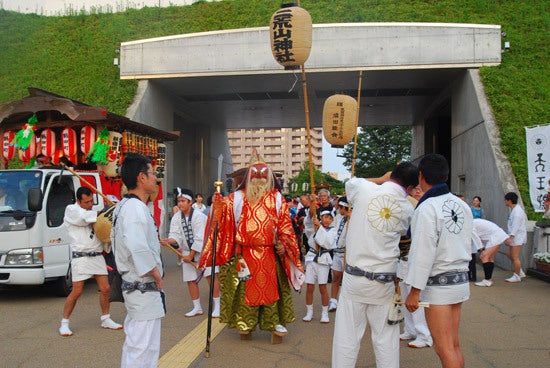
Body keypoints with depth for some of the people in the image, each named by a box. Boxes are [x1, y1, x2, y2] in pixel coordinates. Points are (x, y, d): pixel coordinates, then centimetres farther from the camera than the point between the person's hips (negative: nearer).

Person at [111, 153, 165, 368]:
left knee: (133, 343, 21)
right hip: (145, 288, -11)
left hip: (132, 284, 11)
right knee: (144, 349, -4)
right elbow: (138, 249, -32)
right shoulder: (135, 208, -21)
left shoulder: (124, 205, 12)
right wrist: (155, 273, -18)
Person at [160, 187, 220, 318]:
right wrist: (168, 241, -32)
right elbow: (175, 236, -9)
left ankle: (217, 306, -4)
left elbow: (200, 239, -20)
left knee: (211, 275, -14)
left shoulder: (199, 216, -18)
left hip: (203, 250, -5)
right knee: (191, 279, 8)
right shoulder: (176, 218, -2)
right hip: (188, 252, 5)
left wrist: (191, 255, -18)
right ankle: (197, 308, 23)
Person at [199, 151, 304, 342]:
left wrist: (282, 245, -8)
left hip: (269, 254, 0)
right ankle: (244, 324, 17)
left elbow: (284, 225, 4)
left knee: (271, 288, 2)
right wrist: (218, 206, -21)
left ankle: (275, 322, 10)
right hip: (244, 254, 0)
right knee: (245, 289, 5)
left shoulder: (276, 199, 7)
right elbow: (223, 218, -2)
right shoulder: (237, 198, 6)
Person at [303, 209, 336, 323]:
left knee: (323, 288, -1)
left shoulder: (332, 230, 1)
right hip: (312, 258, 1)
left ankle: (325, 313, 11)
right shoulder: (314, 227, 6)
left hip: (324, 259, -1)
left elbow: (328, 243, -13)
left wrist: (320, 227, -16)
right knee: (309, 287, 2)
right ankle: (309, 312, 15)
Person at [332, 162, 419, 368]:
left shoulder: (365, 189, -6)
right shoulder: (407, 209, 0)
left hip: (354, 279, -1)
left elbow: (349, 183, 15)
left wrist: (381, 180, 19)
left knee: (347, 336, 7)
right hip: (384, 282, 2)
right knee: (386, 339, 12)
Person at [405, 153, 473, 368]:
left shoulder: (427, 208, -16)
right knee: (454, 345, 15)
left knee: (444, 348, -2)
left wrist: (414, 291, -15)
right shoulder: (462, 205, 7)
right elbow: (467, 245, 12)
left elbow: (423, 254, -19)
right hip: (461, 280, 8)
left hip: (438, 284, -8)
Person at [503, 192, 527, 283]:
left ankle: (517, 276, 4)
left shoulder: (517, 211, -18)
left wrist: (510, 237, -29)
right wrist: (509, 237, 21)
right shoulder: (513, 210, 14)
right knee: (509, 255, 16)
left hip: (517, 237, -11)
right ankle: (520, 273, 23)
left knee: (515, 257, -5)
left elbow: (516, 226, -24)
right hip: (514, 237, 11)